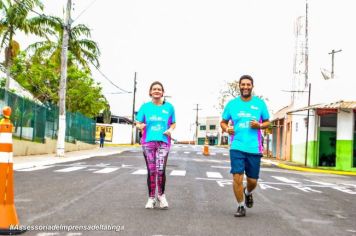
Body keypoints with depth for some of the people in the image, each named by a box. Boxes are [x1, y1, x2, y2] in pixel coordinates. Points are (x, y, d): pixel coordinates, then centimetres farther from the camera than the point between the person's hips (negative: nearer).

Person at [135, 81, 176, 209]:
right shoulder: (145, 106, 5)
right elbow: (138, 123, 7)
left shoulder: (169, 107, 5)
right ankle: (151, 198, 15)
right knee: (151, 171, 3)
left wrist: (170, 130, -8)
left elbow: (173, 123, 13)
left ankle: (161, 195, 9)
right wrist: (140, 126, -16)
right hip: (148, 141, 1)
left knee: (160, 170, -12)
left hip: (163, 142, -1)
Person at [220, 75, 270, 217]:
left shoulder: (260, 103, 4)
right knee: (237, 177, -9)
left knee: (252, 180, 7)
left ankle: (248, 193, 42)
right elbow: (223, 122, 15)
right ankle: (241, 206, 9)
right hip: (237, 147, 0)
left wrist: (259, 125, -10)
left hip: (254, 148, 1)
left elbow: (267, 122, 12)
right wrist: (226, 128, -8)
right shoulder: (231, 104, 5)